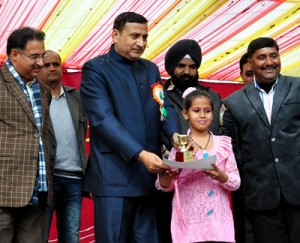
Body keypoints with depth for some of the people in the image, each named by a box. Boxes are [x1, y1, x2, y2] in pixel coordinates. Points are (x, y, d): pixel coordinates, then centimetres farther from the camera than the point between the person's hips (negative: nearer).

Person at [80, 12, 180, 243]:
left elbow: (164, 107, 8)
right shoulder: (95, 69, -4)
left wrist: (175, 134, -14)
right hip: (114, 176, -6)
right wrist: (140, 154, -25)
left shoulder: (150, 69, 16)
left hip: (148, 175, 6)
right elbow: (104, 120, -15)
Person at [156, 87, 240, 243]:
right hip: (188, 221, -1)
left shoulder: (223, 144, 6)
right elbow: (164, 186, 1)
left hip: (217, 220, 1)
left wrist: (221, 177, -16)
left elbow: (236, 182, 4)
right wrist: (168, 175, -20)